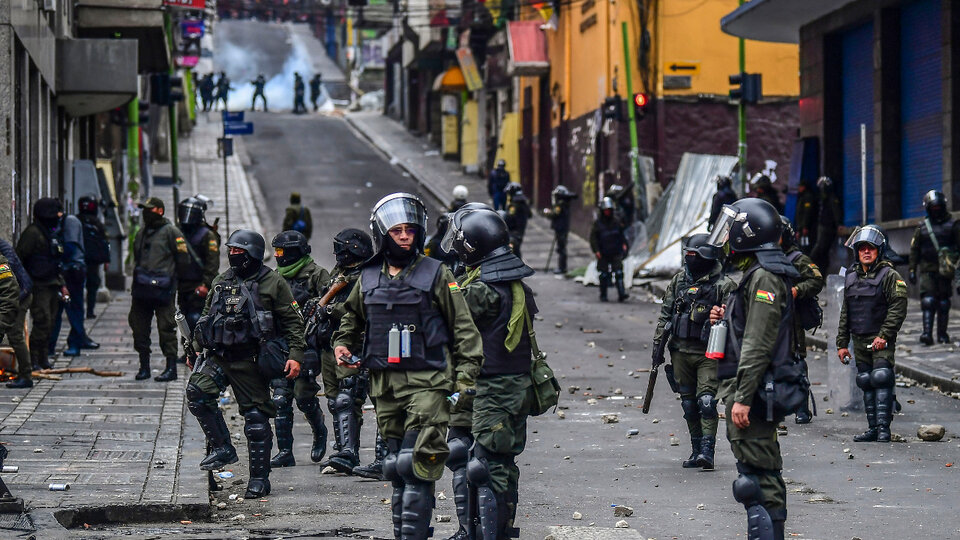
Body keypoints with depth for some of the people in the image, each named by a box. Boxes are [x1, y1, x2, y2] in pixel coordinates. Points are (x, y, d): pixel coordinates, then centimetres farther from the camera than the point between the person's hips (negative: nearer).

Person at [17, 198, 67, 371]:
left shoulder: (53, 232, 17)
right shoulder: (33, 232, -12)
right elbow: (19, 258, -15)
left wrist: (61, 284, 22)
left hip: (52, 285, 9)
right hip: (38, 285, -9)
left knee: (49, 324, 10)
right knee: (42, 322, -13)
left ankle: (43, 361, 16)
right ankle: (33, 361, -9)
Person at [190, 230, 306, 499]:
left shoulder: (272, 283, -1)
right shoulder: (222, 282, 14)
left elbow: (293, 322, -1)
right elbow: (206, 317, 24)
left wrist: (295, 355, -10)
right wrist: (195, 348, 17)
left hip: (252, 359, -4)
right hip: (219, 356, 5)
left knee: (256, 417, -2)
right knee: (197, 391, -19)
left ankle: (259, 478, 7)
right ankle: (222, 448, -6)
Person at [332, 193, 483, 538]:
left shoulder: (435, 274, -1)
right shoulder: (368, 279, 11)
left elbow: (463, 327, 0)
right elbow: (353, 316, 30)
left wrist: (466, 377, -6)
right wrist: (342, 343, 11)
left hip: (427, 381, -5)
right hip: (385, 381, 5)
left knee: (416, 464, -14)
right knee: (395, 466, 9)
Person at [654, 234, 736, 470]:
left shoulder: (723, 285, -6)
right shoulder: (679, 280, 9)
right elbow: (665, 313, 16)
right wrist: (658, 342, 12)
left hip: (708, 353, -5)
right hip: (681, 351, 5)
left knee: (706, 401, -14)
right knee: (689, 404, 10)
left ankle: (707, 451, -17)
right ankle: (696, 450, 18)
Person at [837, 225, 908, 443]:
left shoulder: (889, 276, -4)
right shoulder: (851, 277, 15)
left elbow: (898, 309, -11)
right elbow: (845, 313, 19)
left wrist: (884, 335, -19)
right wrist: (842, 343, 15)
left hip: (882, 340, -6)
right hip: (859, 340, 6)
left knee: (881, 378, -15)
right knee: (866, 383, 7)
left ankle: (884, 427, -14)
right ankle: (873, 428, 11)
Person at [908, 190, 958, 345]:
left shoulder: (952, 225, 5)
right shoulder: (922, 227, 10)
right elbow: (914, 249, 14)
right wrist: (912, 269, 9)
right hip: (927, 269, 0)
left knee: (943, 303, 3)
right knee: (928, 300, -12)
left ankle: (942, 334, 12)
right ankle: (927, 334, -20)